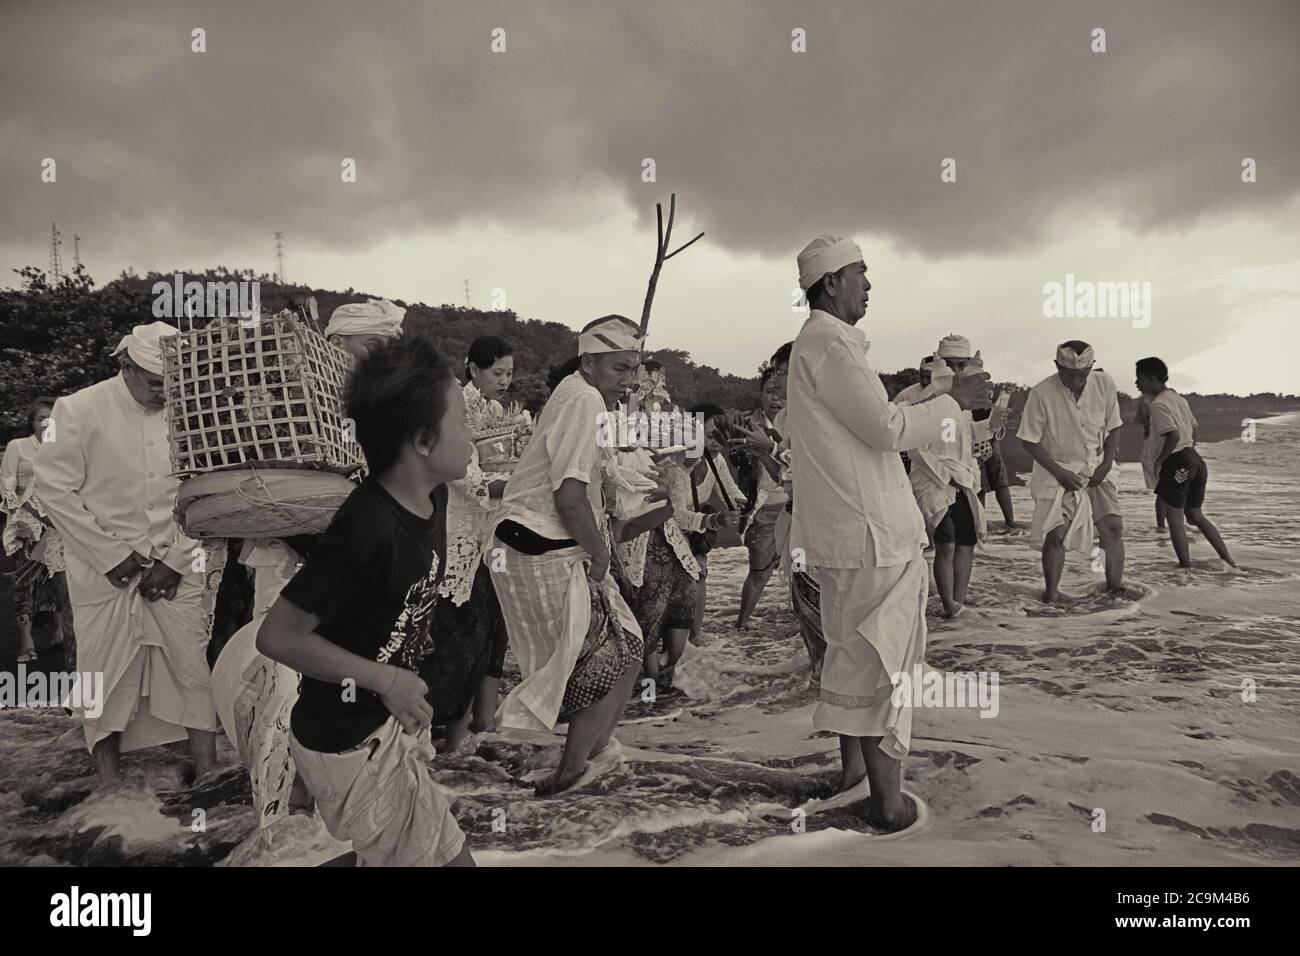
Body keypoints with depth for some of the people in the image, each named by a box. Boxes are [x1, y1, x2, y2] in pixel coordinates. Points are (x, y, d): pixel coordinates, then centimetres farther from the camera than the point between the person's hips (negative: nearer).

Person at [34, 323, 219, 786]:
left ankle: (208, 774, 11)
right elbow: (54, 489, -7)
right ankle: (110, 788, 21)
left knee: (194, 667, 1)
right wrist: (112, 555, -10)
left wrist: (175, 560, -6)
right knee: (107, 671, 6)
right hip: (104, 570, -1)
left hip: (175, 568, 2)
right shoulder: (79, 410, -7)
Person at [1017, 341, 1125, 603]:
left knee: (1113, 527, 1)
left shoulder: (1104, 384, -9)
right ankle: (1052, 595, 4)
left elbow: (1113, 427, 4)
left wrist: (1107, 464, -7)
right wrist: (1060, 473, -16)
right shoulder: (1041, 394, -22)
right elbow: (1030, 441, -12)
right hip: (1057, 469, -4)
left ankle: (1115, 585, 17)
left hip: (1096, 469, 4)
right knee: (1056, 533, -10)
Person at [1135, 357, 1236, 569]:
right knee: (1195, 515, 18)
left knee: (1174, 516, 0)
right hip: (1195, 458, 9)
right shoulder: (1178, 398, 15)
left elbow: (1174, 435, -24)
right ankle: (1228, 560, 19)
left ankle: (1187, 567, 1)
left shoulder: (1158, 404, -14)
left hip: (1177, 462, -9)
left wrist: (1159, 460, -13)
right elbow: (1194, 431, 19)